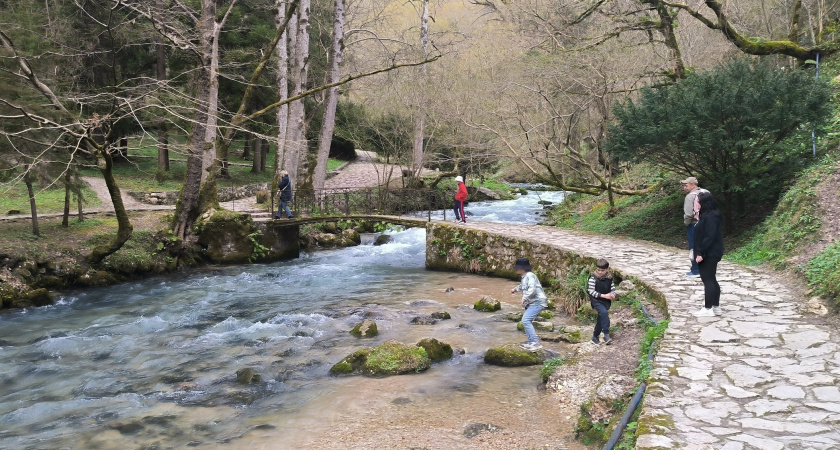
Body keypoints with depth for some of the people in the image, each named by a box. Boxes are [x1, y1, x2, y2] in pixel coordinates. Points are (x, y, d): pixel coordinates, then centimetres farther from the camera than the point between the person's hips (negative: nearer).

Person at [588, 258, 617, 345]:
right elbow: (591, 291, -15)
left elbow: (613, 289, 11)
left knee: (601, 319, 9)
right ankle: (606, 335, -28)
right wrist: (604, 295, -21)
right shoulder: (593, 278, -12)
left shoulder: (609, 278, 1)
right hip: (596, 300, -5)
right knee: (604, 313, -29)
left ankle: (595, 337, 26)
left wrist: (613, 295, -13)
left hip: (606, 301, 5)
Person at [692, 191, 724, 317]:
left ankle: (708, 309, 1)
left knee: (708, 280, -4)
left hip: (709, 255, -11)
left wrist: (700, 253, -22)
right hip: (710, 254, 11)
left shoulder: (710, 217, -19)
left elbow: (709, 237, -24)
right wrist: (700, 252, 16)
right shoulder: (707, 215, 13)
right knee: (712, 280, 14)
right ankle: (716, 307, 21)